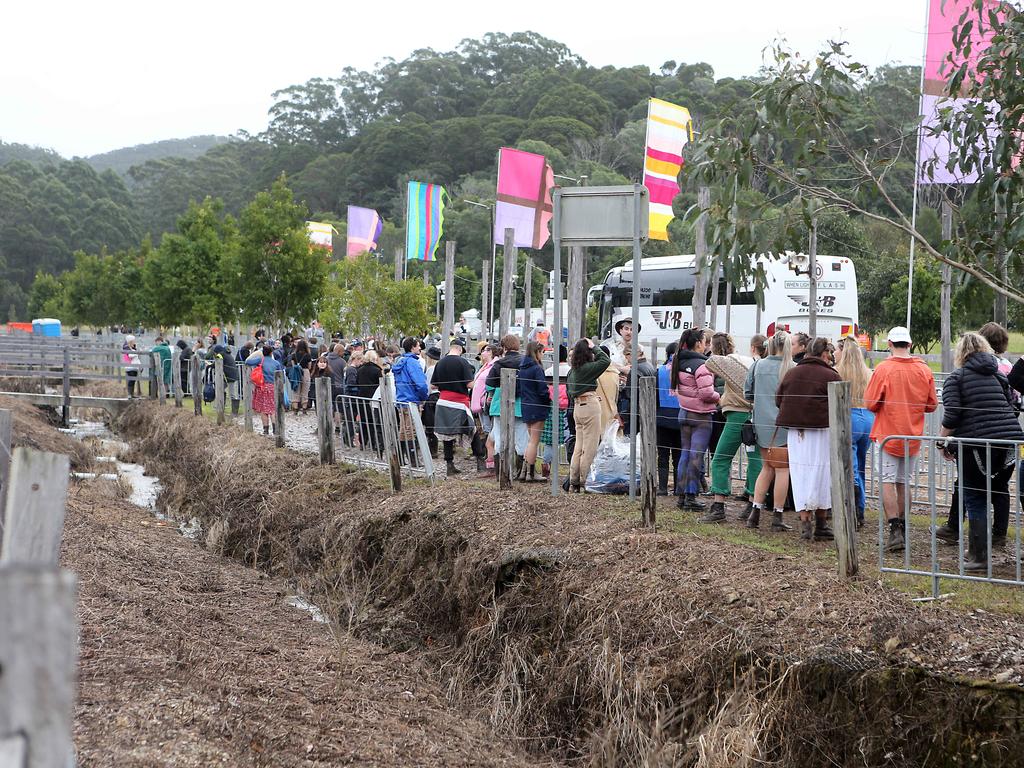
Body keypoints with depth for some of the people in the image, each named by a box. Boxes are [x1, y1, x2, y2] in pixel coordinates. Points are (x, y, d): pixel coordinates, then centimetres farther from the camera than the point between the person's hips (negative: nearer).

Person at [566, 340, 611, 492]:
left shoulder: (573, 369, 10)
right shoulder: (588, 367, -13)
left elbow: (569, 388, 14)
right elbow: (606, 360, -17)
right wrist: (594, 347, -6)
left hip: (577, 405, 8)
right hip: (590, 405, -8)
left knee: (579, 446, 13)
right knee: (589, 447, -4)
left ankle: (574, 483, 15)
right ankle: (585, 483, -4)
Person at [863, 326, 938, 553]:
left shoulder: (883, 369, -12)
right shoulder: (925, 371, -1)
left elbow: (870, 404, -11)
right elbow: (932, 405, 7)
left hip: (888, 435, -4)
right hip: (913, 437, 4)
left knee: (887, 481, -2)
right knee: (904, 483, 14)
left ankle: (895, 529, -15)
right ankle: (901, 529, 20)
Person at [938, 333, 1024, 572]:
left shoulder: (955, 378, 0)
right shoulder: (1000, 374, 15)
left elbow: (952, 415, -10)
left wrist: (943, 442, 1)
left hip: (975, 444, -5)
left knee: (975, 501, 1)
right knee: (1000, 489, 24)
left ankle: (980, 556, -1)